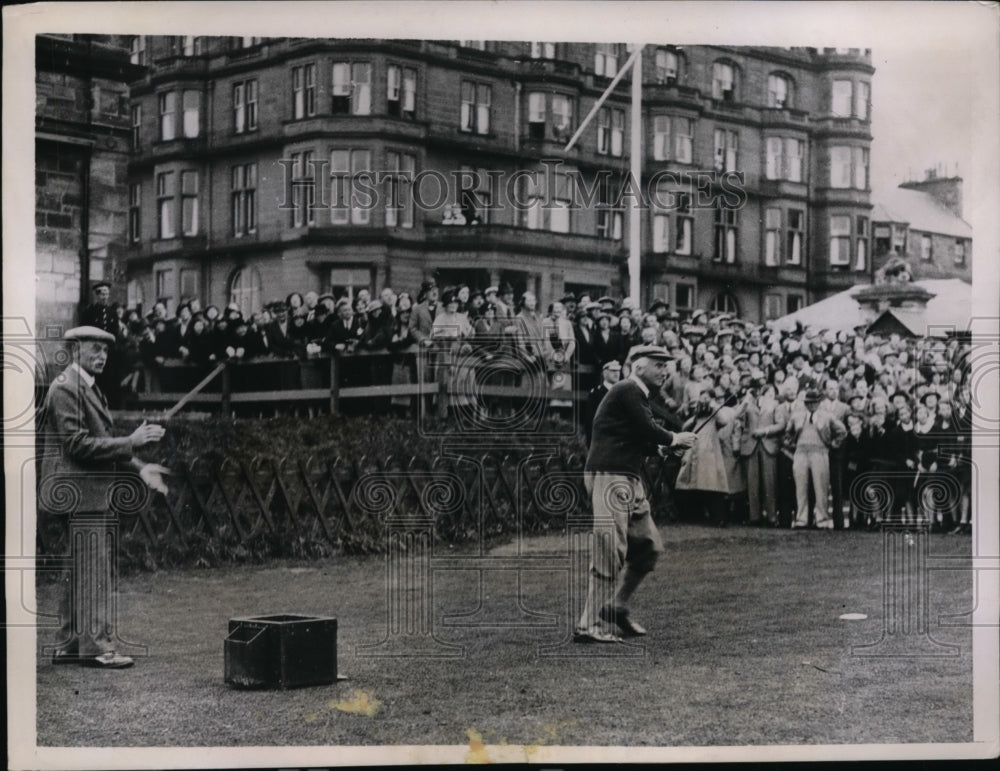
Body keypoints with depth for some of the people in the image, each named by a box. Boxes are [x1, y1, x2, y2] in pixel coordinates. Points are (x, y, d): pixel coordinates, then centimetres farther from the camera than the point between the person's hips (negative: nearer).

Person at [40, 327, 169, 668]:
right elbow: (77, 444, -21)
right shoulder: (65, 388, -14)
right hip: (78, 493, -10)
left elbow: (101, 441, 21)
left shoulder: (90, 387, 18)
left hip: (93, 492, 10)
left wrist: (139, 467, 9)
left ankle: (69, 645, 19)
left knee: (78, 572, 13)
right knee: (93, 569, -10)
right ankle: (96, 646, -7)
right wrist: (130, 442, -20)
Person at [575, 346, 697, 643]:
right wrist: (674, 439, 1)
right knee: (610, 552, -12)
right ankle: (587, 626, -9)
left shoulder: (636, 395, 21)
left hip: (629, 479, 10)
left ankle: (618, 607, 24)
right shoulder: (627, 391, -10)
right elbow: (647, 430, -16)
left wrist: (666, 446, 6)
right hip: (609, 477, -10)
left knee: (649, 546, 13)